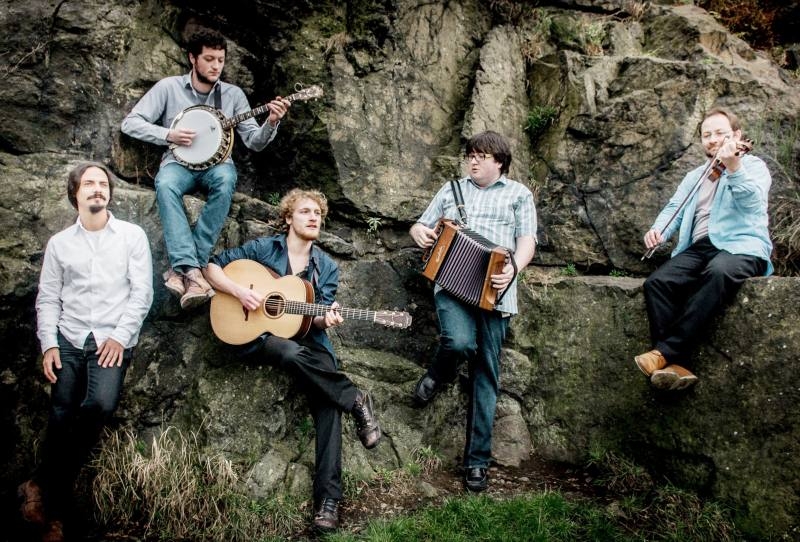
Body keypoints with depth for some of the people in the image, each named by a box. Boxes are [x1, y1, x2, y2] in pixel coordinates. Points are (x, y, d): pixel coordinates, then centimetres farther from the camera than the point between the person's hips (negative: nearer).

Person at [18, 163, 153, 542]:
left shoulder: (132, 235, 4)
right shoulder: (59, 242, 12)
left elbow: (142, 292, -1)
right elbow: (48, 299, 10)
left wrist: (120, 337, -10)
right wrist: (48, 345, -2)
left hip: (113, 339, -2)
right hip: (68, 339, 2)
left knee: (100, 405, -25)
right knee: (61, 416, -9)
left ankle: (40, 484, -7)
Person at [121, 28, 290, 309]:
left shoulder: (233, 94, 6)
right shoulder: (169, 87, 2)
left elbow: (254, 142, 2)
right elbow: (130, 123, -1)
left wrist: (271, 123, -19)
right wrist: (168, 135, -16)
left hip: (216, 163, 1)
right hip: (179, 161, -1)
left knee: (225, 180, -36)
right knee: (165, 184, -37)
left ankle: (181, 268, -35)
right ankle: (191, 269, -44)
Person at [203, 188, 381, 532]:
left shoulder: (327, 267, 11)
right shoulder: (264, 248, 4)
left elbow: (316, 318, 5)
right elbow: (213, 267, 4)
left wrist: (327, 319, -20)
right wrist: (240, 291, -14)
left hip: (307, 338, 2)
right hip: (260, 334, -2)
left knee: (328, 402, -24)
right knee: (294, 353, -40)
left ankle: (328, 498, -24)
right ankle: (357, 401, -19)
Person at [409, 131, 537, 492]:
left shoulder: (518, 194, 14)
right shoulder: (452, 189, 22)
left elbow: (527, 241, 3)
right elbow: (422, 225, 26)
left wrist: (514, 267, -18)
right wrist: (419, 232, 0)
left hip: (492, 290, -1)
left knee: (486, 376, -1)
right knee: (460, 342, -31)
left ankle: (477, 461, 7)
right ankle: (439, 374, 6)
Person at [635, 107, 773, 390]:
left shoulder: (753, 165, 10)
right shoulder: (694, 177, 28)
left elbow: (752, 203, -11)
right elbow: (674, 208, 16)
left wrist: (733, 167, -29)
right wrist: (659, 229, -7)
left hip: (742, 245, -4)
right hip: (700, 247, 5)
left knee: (718, 272, -40)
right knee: (656, 282, -26)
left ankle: (665, 351, -40)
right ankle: (676, 364, -32)